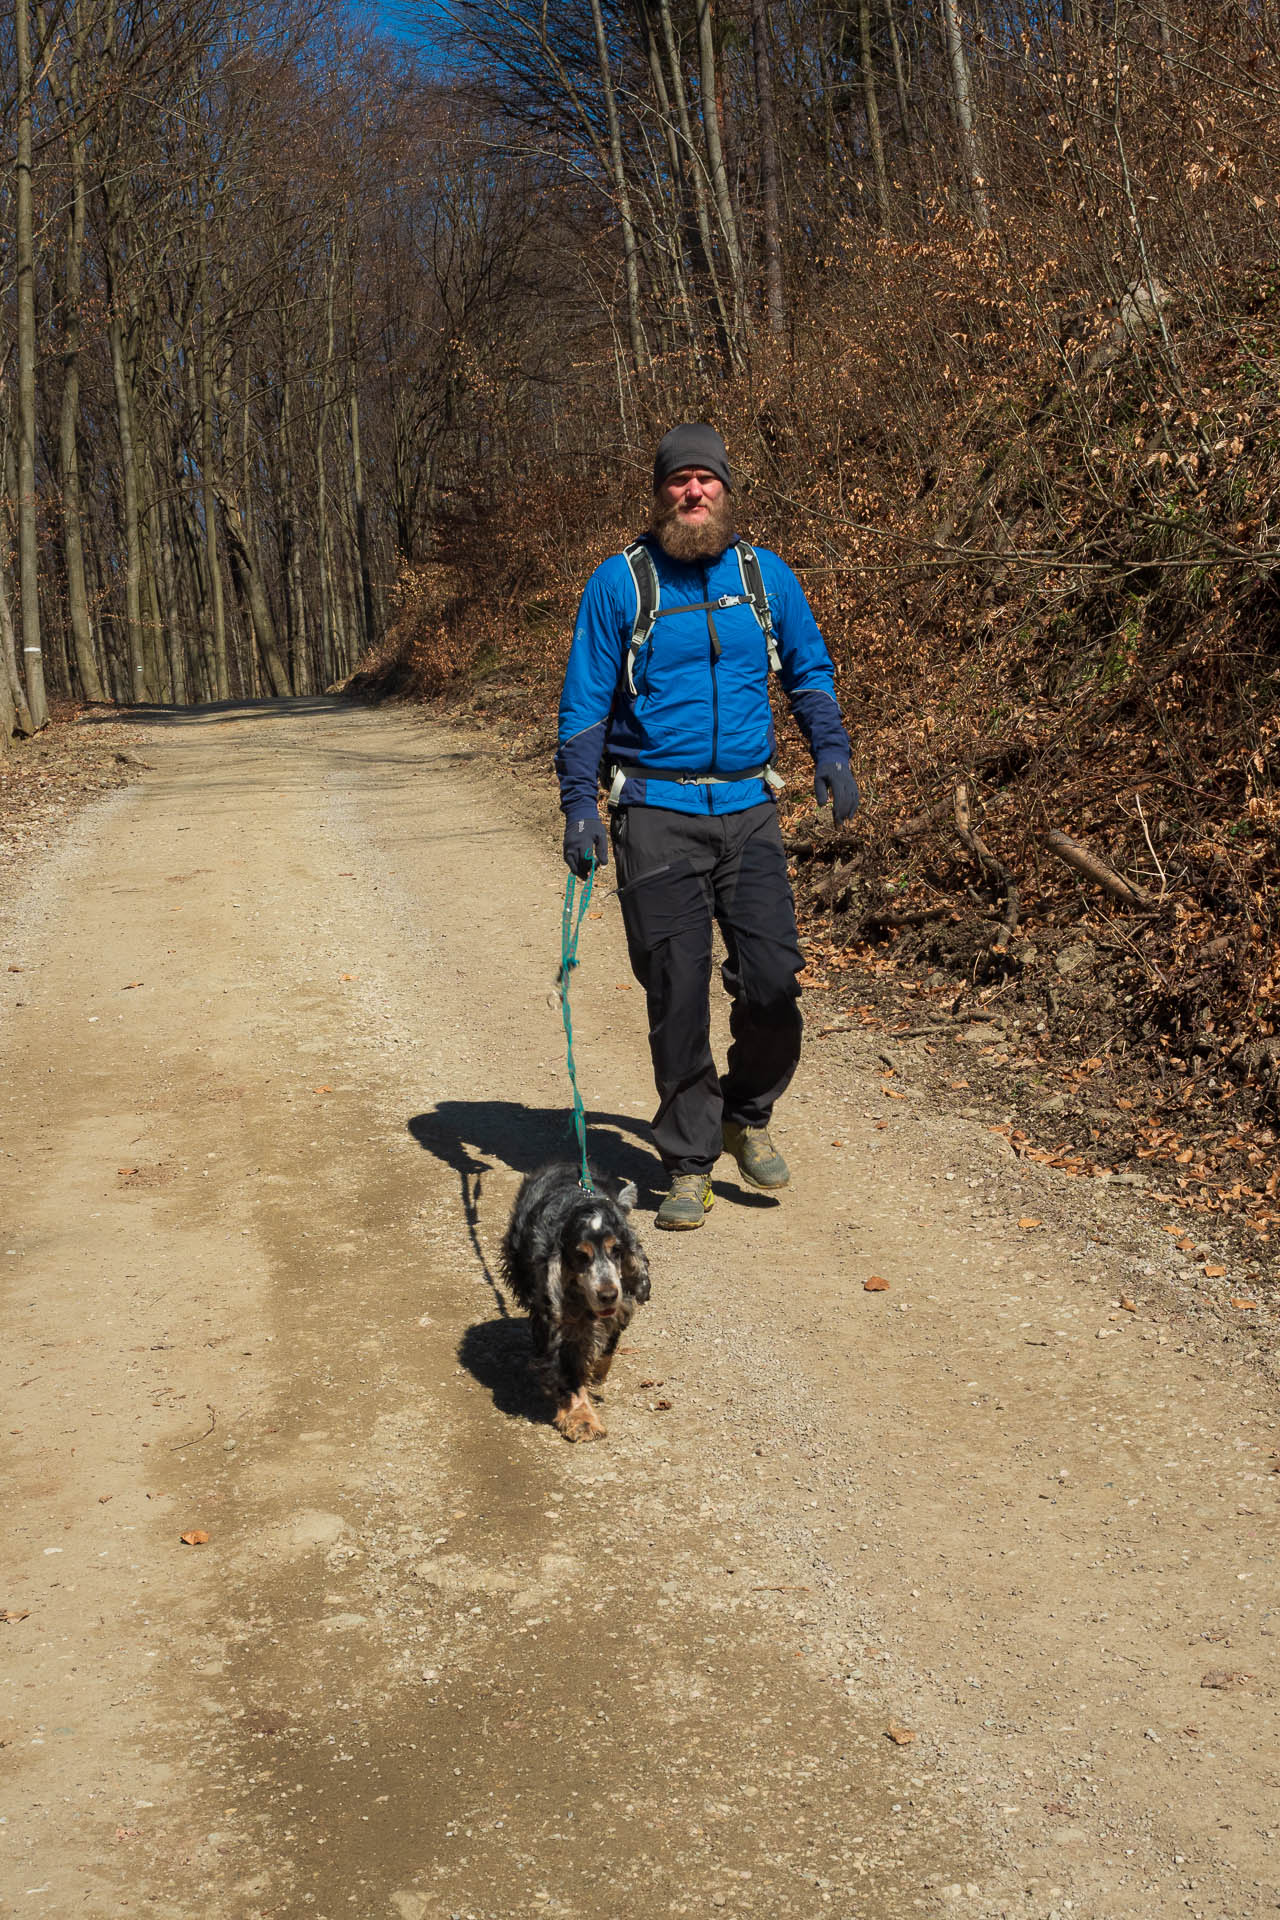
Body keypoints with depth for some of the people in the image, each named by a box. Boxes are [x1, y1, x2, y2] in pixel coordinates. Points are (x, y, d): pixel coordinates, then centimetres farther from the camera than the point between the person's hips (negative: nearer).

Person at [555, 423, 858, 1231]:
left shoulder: (765, 574, 9)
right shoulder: (620, 582, 1)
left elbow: (810, 668, 20)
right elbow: (585, 702, 3)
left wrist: (832, 751, 6)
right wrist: (581, 805, -5)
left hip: (748, 809, 2)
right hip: (657, 815, -2)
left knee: (773, 980, -6)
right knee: (678, 998, 0)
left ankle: (748, 1118, 22)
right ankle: (690, 1167, 13)